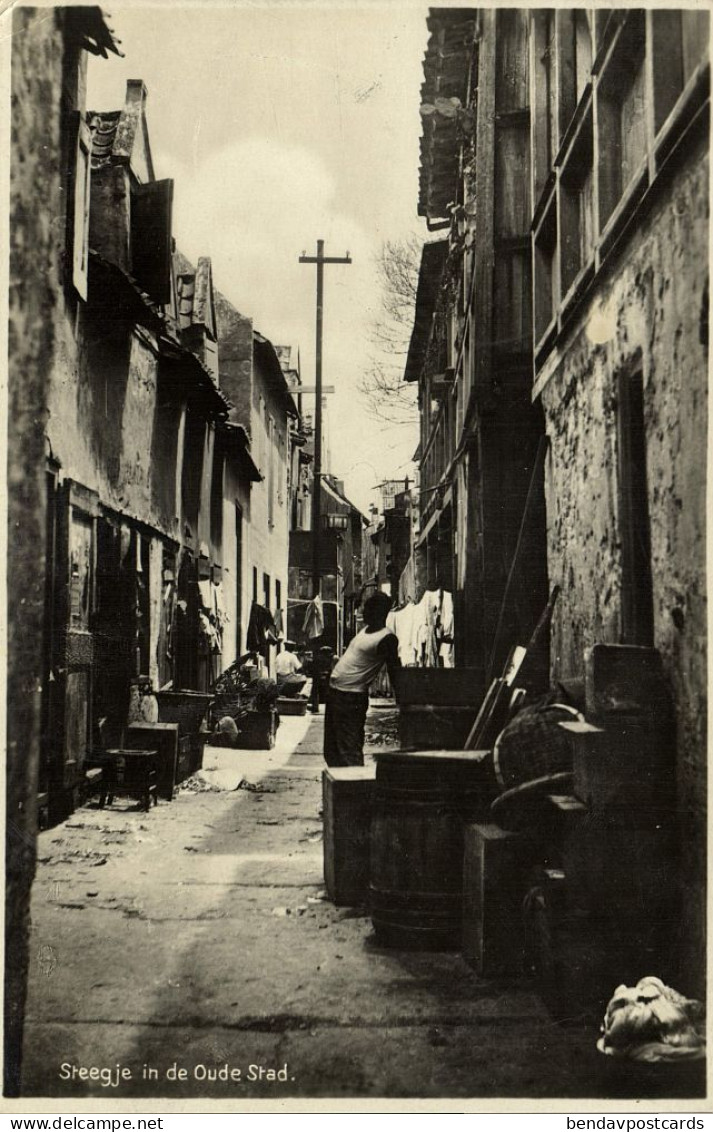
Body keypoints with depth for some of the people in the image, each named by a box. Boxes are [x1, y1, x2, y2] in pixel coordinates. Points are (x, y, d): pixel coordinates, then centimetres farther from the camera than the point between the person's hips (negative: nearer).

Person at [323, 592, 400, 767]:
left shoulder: (387, 639, -14)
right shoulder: (367, 629, 13)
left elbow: (394, 674, -16)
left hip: (350, 698, -10)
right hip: (334, 692, 10)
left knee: (349, 750, -11)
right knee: (331, 749, 15)